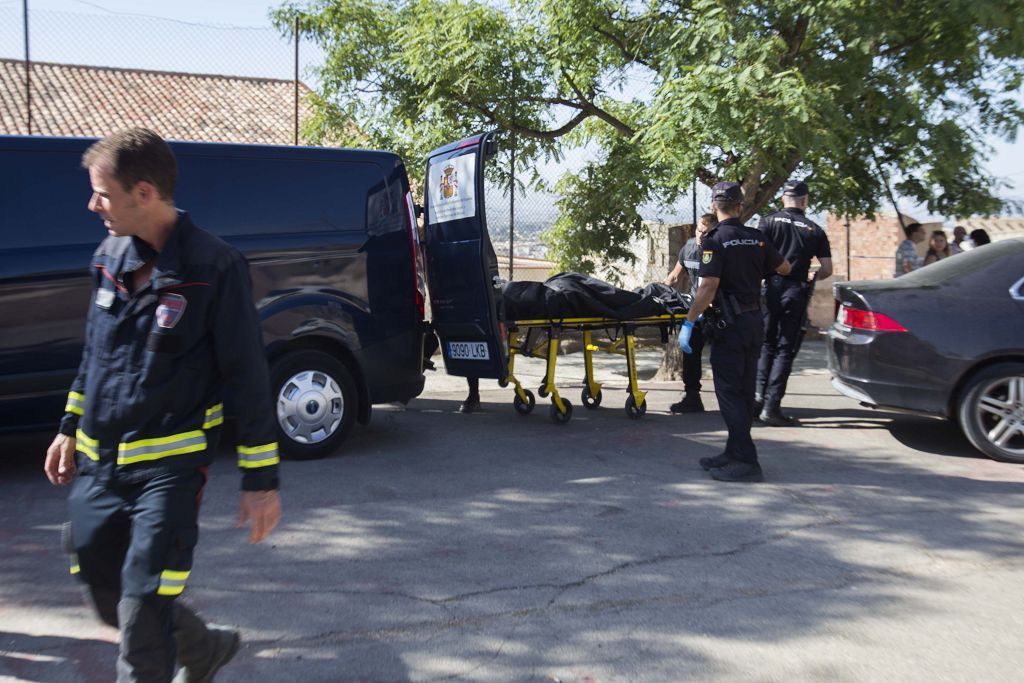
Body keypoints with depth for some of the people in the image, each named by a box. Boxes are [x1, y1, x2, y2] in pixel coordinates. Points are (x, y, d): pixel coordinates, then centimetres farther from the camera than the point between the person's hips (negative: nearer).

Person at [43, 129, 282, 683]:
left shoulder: (213, 269, -15)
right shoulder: (109, 257, 5)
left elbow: (249, 378, -13)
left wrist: (260, 479, -13)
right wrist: (71, 427, 21)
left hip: (168, 469, -7)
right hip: (97, 465, 7)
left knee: (142, 617, -6)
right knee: (106, 597, 16)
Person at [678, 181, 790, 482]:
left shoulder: (715, 241, -13)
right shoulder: (757, 238, 7)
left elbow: (708, 287, -21)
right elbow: (784, 269, 18)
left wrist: (688, 323, -19)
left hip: (730, 324, -7)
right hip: (754, 321, 7)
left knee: (729, 393, -3)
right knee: (744, 392, 13)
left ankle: (746, 462, -5)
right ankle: (735, 453, 22)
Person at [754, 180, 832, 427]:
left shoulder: (768, 222, 2)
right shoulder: (815, 230, 5)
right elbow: (827, 269, 4)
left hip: (773, 287, 1)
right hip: (797, 292, -1)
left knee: (766, 343, 18)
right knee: (785, 349, 3)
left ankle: (759, 392, 5)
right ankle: (771, 407, 0)